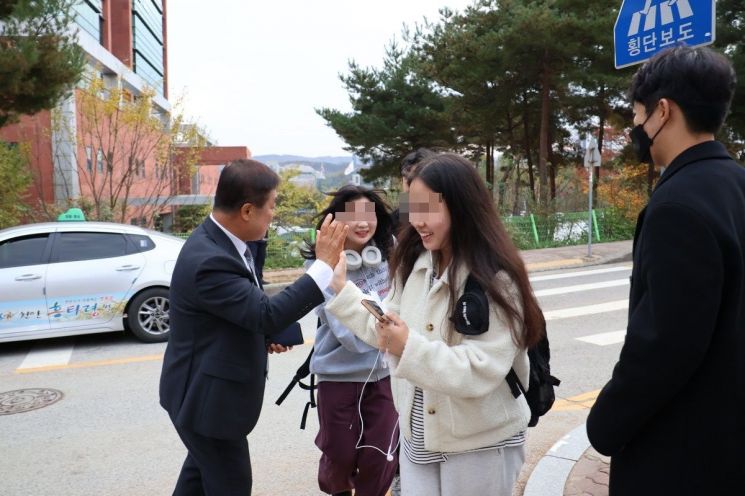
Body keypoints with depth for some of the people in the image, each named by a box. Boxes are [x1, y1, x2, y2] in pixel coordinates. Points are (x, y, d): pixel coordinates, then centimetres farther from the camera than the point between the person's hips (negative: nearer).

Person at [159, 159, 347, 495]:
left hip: (209, 389, 10)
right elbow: (267, 313, -33)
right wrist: (324, 264, -30)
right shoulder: (209, 260, -31)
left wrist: (262, 336, -1)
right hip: (207, 397, -9)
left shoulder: (218, 239, 0)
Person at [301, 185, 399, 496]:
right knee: (340, 454, 14)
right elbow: (350, 334, -19)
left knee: (381, 455, 7)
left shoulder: (389, 256, -5)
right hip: (339, 374, -2)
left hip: (384, 371, 2)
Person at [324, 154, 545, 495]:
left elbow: (480, 371, -24)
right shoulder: (414, 263, 2)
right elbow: (386, 330, 6)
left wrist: (410, 348, -34)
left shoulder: (496, 279, -18)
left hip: (480, 444, -5)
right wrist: (340, 289, 1)